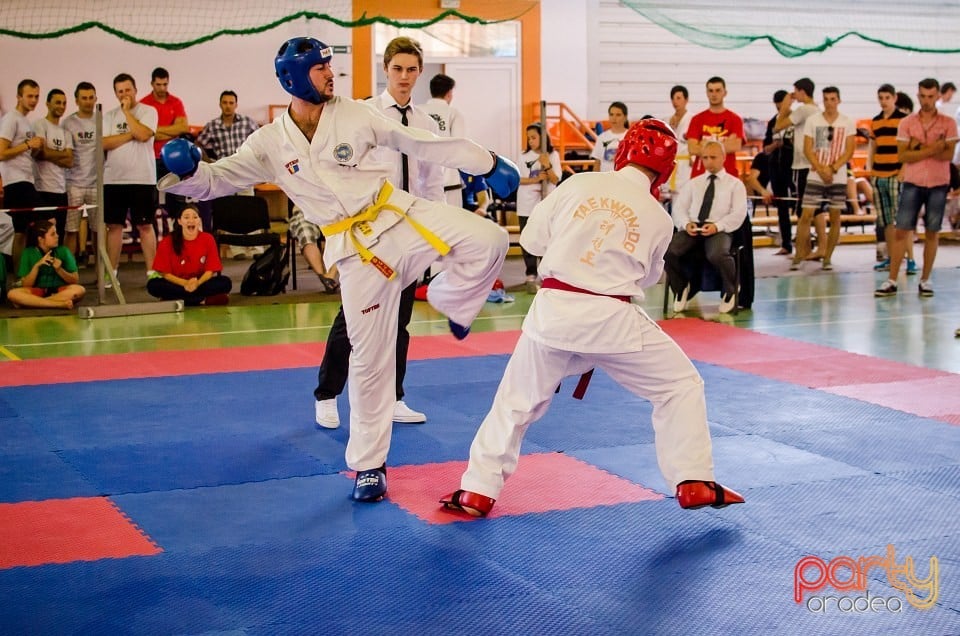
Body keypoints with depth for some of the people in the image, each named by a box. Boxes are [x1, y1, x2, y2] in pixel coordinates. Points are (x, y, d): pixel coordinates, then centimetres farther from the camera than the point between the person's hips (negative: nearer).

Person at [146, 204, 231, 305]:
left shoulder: (208, 239, -5)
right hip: (177, 285, 0)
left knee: (226, 282, -25)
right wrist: (185, 283, -24)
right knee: (153, 285, -30)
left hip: (201, 283, 0)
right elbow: (165, 273, -7)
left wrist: (197, 283, -25)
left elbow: (210, 270, -4)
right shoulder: (167, 242, -7)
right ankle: (203, 300, -31)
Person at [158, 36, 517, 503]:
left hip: (401, 216, 1)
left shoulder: (355, 115, -2)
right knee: (369, 357, 2)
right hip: (357, 250, -1)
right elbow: (217, 179, -6)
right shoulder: (271, 143, -3)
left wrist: (487, 163, 7)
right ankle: (368, 465, 18)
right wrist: (184, 171, -29)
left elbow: (421, 144, 4)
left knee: (488, 239, -21)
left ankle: (447, 299, 11)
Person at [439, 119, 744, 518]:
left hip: (552, 310, 2)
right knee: (681, 387, 17)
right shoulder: (658, 218, 1)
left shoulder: (578, 184, 1)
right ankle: (694, 484, 16)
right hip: (611, 318, -1)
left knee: (517, 400, 19)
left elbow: (532, 238, 9)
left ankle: (477, 492, 19)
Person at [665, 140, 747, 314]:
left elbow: (738, 214, 1)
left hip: (718, 230, -3)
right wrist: (686, 223, -9)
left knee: (717, 255, -38)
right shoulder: (693, 183, 23)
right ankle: (681, 288, 1)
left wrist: (717, 226, -16)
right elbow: (679, 208, 14)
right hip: (692, 228, 3)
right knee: (668, 251, -28)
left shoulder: (735, 184, 13)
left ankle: (729, 292, -5)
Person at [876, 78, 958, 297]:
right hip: (912, 183, 0)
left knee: (932, 233, 5)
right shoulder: (906, 123, 3)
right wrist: (932, 149, -15)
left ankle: (925, 280, 14)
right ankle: (891, 281, 0)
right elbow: (903, 156, -7)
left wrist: (920, 148, -14)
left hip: (938, 184, 0)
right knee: (901, 231, -3)